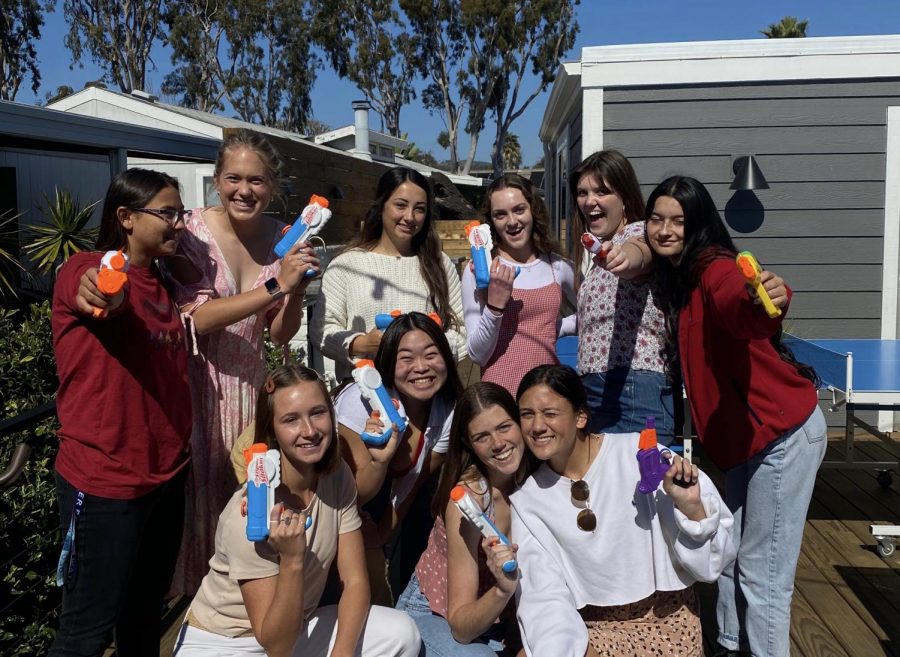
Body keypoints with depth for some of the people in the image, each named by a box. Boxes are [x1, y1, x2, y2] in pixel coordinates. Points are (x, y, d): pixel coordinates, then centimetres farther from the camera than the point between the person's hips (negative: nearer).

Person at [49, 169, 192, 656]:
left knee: (147, 615, 21)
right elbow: (109, 297, -37)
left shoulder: (164, 286, 10)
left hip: (167, 474, 7)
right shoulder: (83, 269, -12)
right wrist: (101, 290, -60)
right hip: (105, 481, -7)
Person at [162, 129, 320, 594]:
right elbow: (195, 316, -22)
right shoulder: (194, 232, -11)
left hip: (252, 384, 4)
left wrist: (297, 286, -15)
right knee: (204, 493, 3)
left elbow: (280, 334, 3)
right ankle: (195, 597, 24)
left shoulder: (280, 238, 0)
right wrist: (274, 286, -27)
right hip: (199, 383, -3)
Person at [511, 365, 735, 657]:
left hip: (666, 617, -2)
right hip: (590, 627, 2)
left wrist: (691, 507, -25)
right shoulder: (526, 501, -3)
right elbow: (545, 597, -7)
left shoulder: (640, 454, -12)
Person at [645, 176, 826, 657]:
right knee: (730, 553, 19)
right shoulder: (674, 277, 7)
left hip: (783, 432, -9)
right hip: (748, 434, 9)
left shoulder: (715, 267, -19)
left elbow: (735, 307, -41)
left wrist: (764, 302, -63)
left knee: (762, 570, -1)